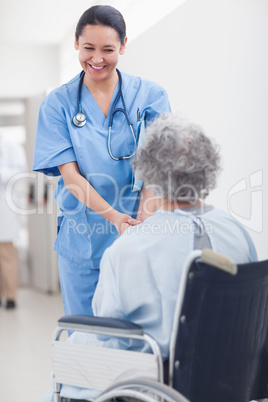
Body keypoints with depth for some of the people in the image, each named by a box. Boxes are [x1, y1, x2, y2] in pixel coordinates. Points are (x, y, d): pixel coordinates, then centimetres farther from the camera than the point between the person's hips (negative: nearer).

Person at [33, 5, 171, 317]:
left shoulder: (150, 96, 1)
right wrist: (114, 217, -22)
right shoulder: (58, 104, 1)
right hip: (81, 243, 1)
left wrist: (142, 220, -24)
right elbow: (70, 174, -6)